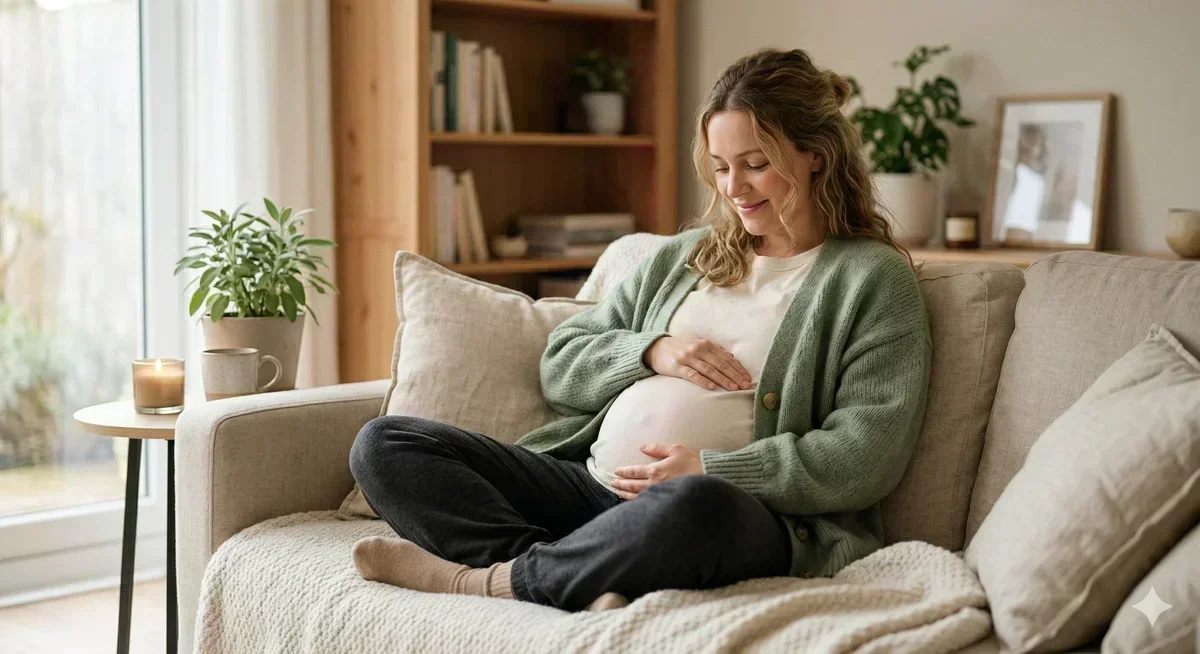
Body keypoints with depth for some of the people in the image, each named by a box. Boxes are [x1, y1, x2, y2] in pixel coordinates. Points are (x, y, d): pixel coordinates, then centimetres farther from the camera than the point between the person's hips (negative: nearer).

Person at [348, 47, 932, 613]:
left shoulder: (873, 277, 5)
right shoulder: (682, 255, 22)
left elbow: (867, 454, -7)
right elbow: (559, 367, 20)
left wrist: (711, 468, -14)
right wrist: (651, 351, 0)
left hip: (740, 509, -6)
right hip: (592, 482, 6)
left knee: (693, 506, -44)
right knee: (384, 444, -8)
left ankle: (485, 580, -20)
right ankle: (581, 584, -27)